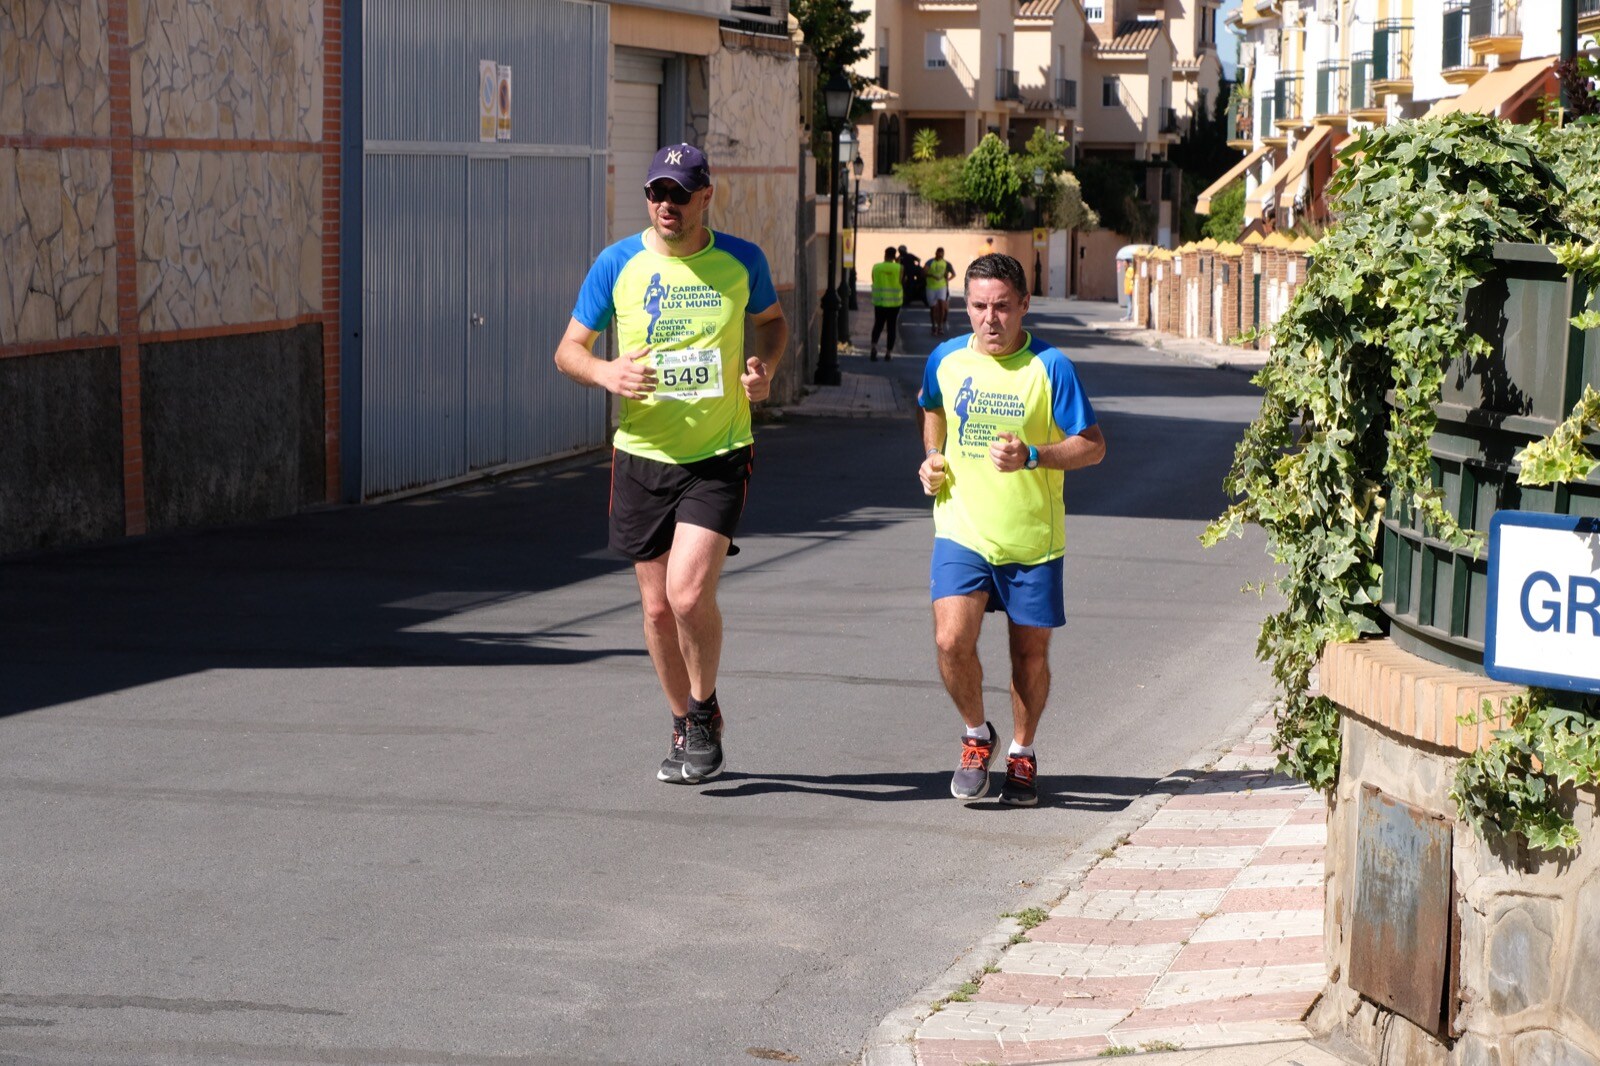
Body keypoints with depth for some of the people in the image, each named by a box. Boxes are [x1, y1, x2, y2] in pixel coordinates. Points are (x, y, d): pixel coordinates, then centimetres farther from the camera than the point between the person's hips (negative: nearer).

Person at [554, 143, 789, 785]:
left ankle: (705, 712, 9)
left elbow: (773, 321, 18)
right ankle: (685, 728, 27)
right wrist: (606, 373, -17)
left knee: (690, 594, -17)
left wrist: (765, 367, -3)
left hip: (719, 455, -2)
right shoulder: (617, 264, -1)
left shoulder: (741, 261, -1)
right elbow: (568, 350, 5)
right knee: (657, 607, 7)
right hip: (642, 456, 2)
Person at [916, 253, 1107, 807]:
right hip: (962, 530, 1)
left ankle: (1022, 753, 31)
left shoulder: (1050, 366, -9)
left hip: (1032, 538, -1)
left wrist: (1032, 456, -21)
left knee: (1030, 651, 8)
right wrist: (932, 459, 8)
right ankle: (977, 735, 11)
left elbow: (1093, 446, -6)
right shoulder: (946, 360, 1)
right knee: (951, 641, -15)